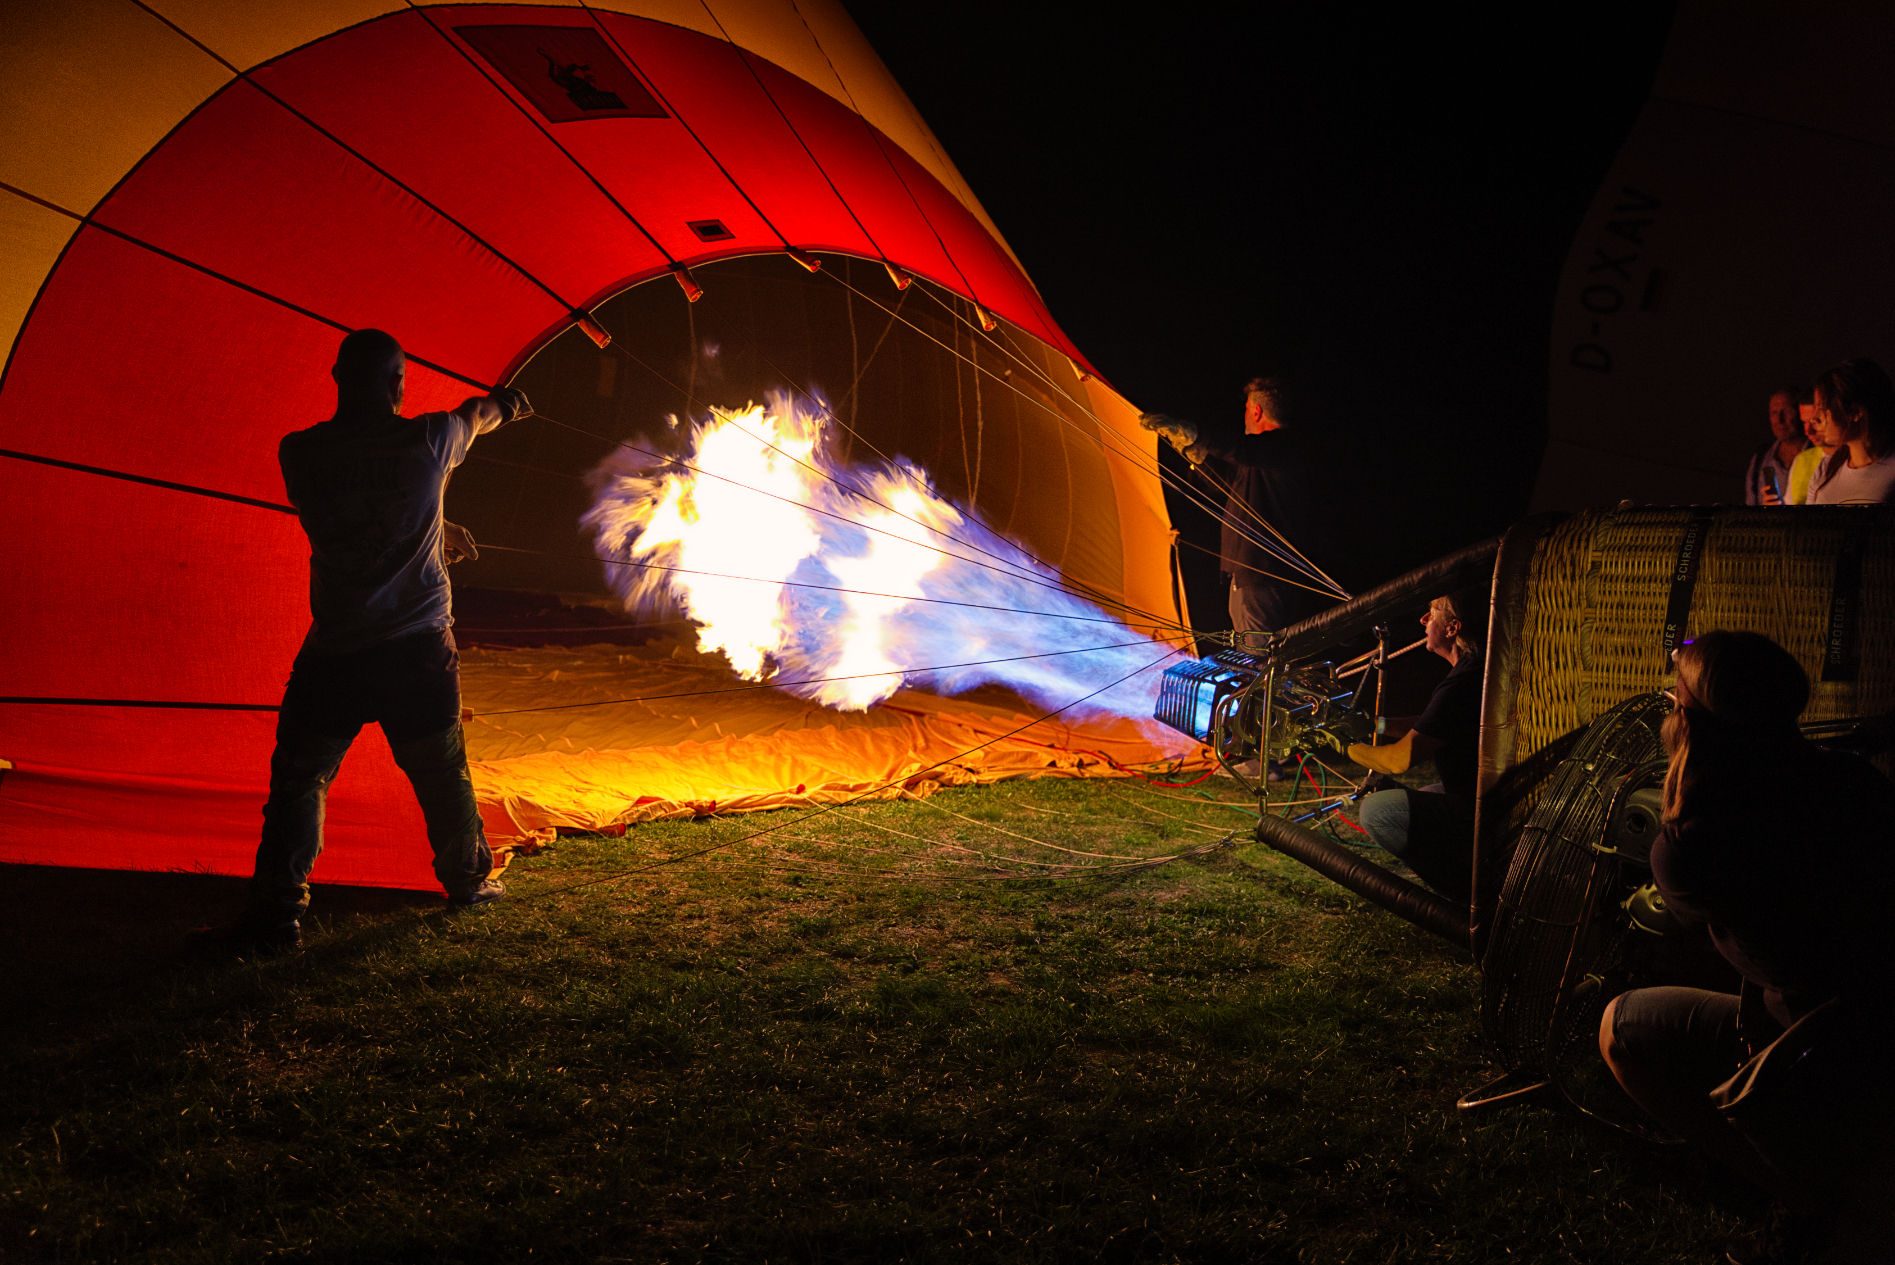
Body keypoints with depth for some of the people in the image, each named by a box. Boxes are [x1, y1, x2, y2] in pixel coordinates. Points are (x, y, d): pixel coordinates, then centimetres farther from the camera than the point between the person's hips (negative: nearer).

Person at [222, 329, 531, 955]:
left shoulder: (298, 453, -3)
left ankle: (278, 911, 1)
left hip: (334, 651, 0)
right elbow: (474, 417, 17)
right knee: (441, 770, 19)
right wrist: (502, 404, 43)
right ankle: (469, 879, 35)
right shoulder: (426, 441, -7)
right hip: (420, 645, 1)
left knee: (299, 778, 8)